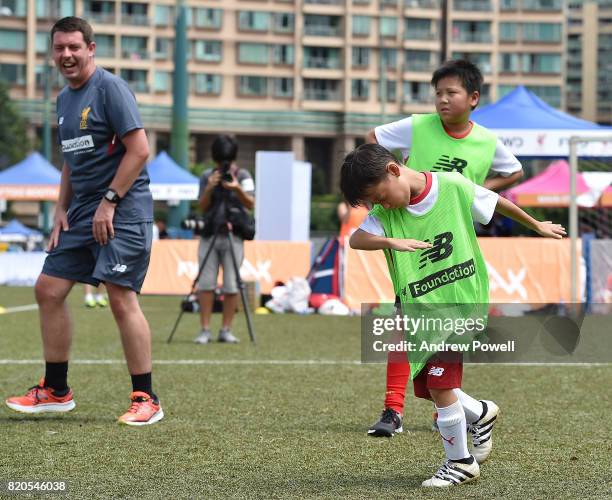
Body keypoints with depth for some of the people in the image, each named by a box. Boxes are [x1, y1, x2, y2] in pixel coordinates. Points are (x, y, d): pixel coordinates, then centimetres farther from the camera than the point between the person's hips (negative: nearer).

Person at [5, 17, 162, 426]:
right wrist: (62, 210, 14)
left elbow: (139, 150, -16)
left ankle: (146, 400, -5)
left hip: (122, 211, -9)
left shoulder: (110, 88, -10)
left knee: (122, 300, -13)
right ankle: (55, 391, 16)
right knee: (49, 289, 6)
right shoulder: (64, 99, 16)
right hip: (82, 213, 9)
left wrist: (109, 202, -17)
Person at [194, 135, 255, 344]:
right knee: (206, 284, -3)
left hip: (233, 235, -2)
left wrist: (238, 189, -25)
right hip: (209, 234, 2)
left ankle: (226, 330, 2)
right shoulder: (207, 176, 9)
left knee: (231, 286, -4)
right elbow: (202, 207, 4)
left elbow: (251, 204, -7)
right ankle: (205, 330, 1)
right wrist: (209, 189, -13)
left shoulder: (243, 175, 4)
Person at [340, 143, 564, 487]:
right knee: (425, 387, 8)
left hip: (461, 301, -5)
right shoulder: (384, 212, -4)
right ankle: (481, 414, 36)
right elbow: (356, 239, -22)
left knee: (440, 384, -13)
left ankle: (461, 462, 4)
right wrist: (391, 241, -41)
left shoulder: (454, 187, -11)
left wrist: (536, 225, 21)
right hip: (419, 312, 5)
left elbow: (497, 203, 6)